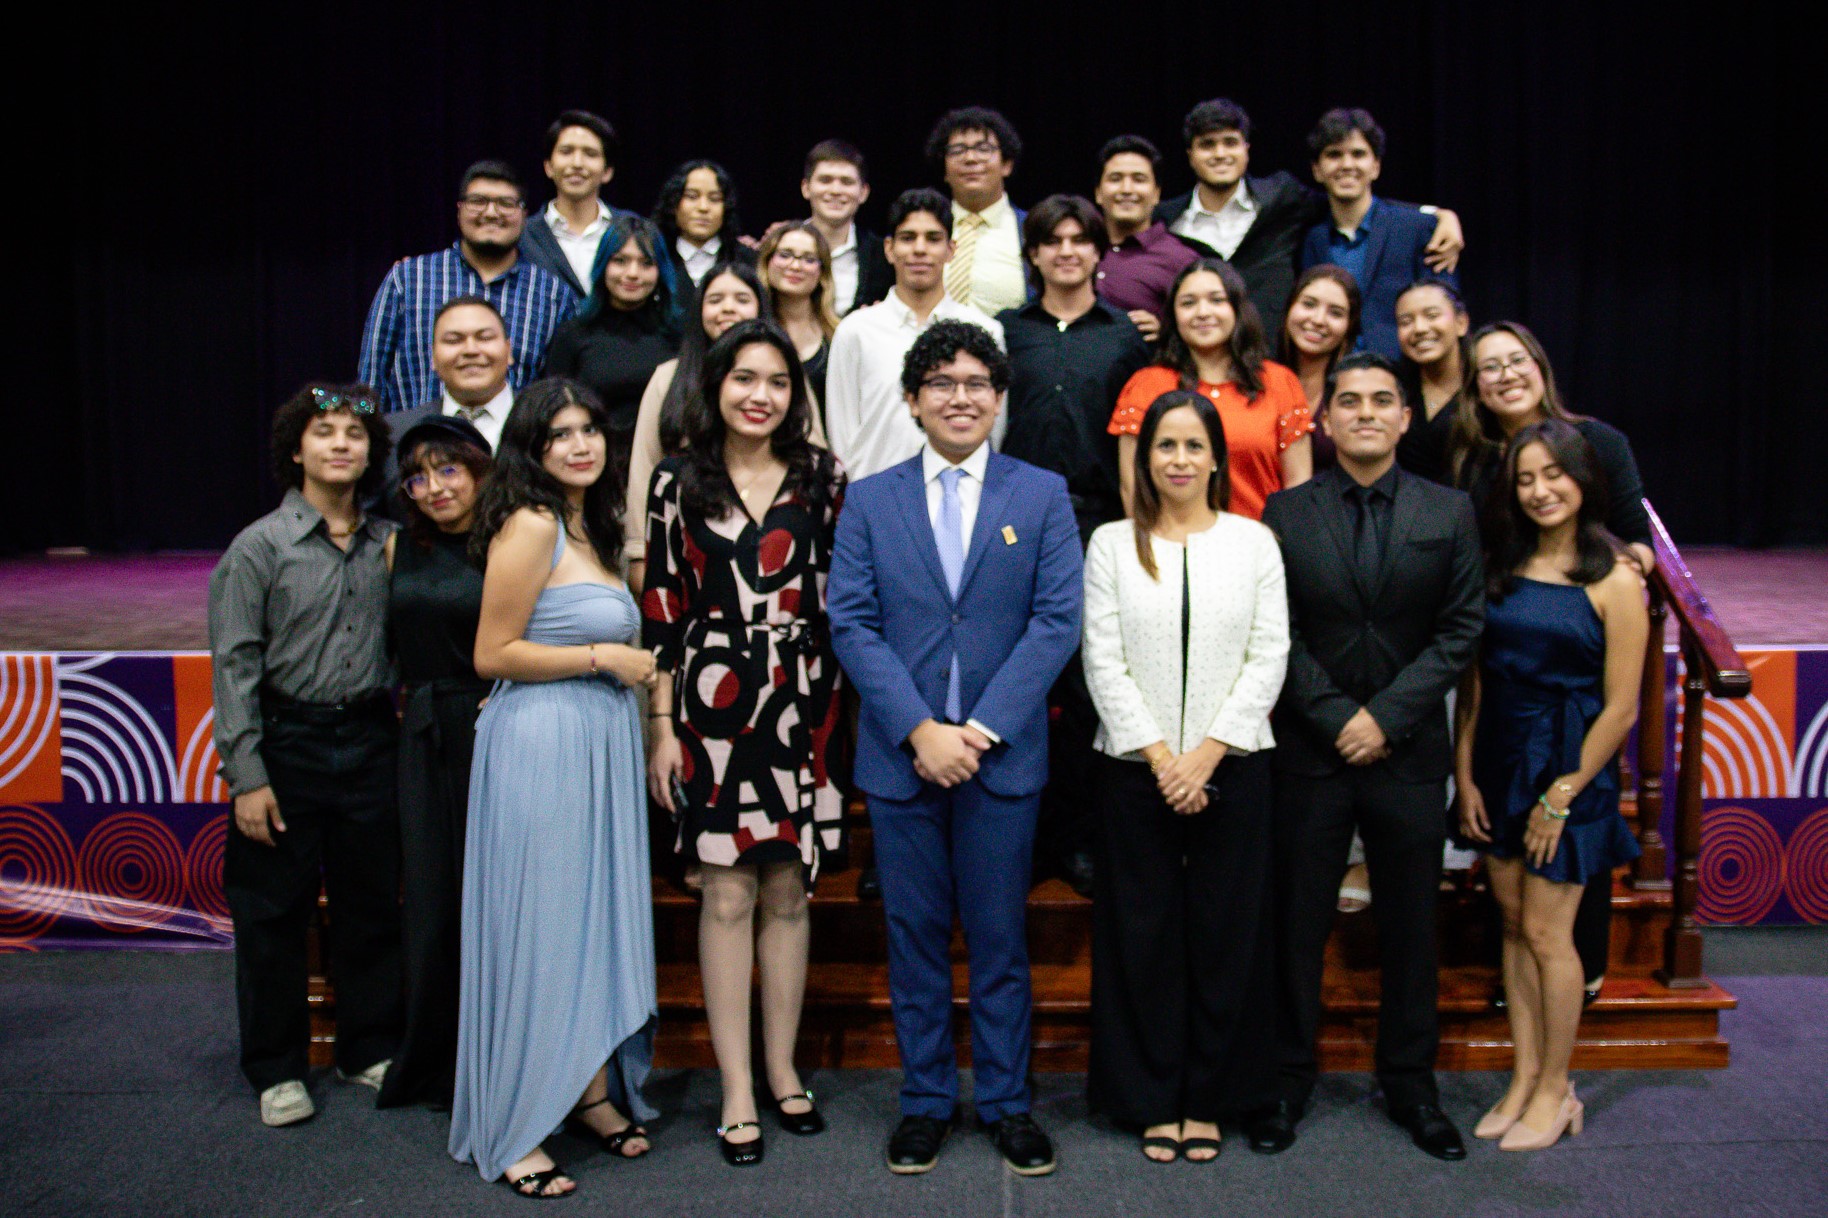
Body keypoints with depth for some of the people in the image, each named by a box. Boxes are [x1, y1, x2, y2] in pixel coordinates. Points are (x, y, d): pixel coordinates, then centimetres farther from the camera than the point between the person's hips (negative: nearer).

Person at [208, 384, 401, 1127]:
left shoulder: (388, 544, 5)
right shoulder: (260, 547, -5)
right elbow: (235, 666, -7)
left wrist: (401, 729, 2)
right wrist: (246, 776, -11)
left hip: (371, 740, 3)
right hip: (288, 740, -3)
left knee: (372, 904, 11)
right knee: (274, 911, 6)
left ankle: (370, 1049, 28)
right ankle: (277, 1069, 22)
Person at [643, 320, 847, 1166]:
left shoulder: (822, 479, 5)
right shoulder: (678, 483, 2)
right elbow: (662, 608, 1)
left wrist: (839, 707, 3)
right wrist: (662, 727, -2)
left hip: (800, 705, 2)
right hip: (712, 705, -1)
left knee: (787, 889, 9)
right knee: (728, 893, 2)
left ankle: (782, 1069, 24)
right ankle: (737, 1090, 12)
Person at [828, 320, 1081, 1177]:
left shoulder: (1043, 495, 3)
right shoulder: (869, 501, 6)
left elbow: (1057, 620, -4)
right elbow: (850, 624, -2)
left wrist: (983, 729, -13)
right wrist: (919, 730, -13)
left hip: (1002, 754, -1)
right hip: (900, 754, 1)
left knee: (1000, 937, 9)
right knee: (915, 937, 10)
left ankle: (1006, 1101, 24)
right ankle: (926, 1098, 25)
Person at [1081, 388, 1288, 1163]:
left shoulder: (1253, 542, 6)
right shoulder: (1112, 545, 5)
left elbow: (1269, 658, 0)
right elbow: (1103, 662, -1)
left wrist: (1208, 752, -9)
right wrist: (1159, 756, -9)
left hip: (1232, 767, 0)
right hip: (1135, 769, 0)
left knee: (1226, 932, 5)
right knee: (1144, 933, 5)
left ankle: (1209, 1099, 20)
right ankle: (1151, 1099, 19)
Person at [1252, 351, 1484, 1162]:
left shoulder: (1449, 513, 4)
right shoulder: (1286, 513, 1)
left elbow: (1462, 630, -1)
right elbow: (1278, 635, -2)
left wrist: (1387, 714, -10)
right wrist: (1336, 718, -11)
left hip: (1410, 753, 1)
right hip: (1311, 751, -1)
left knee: (1410, 926, 11)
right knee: (1297, 921, 7)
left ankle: (1410, 1082, 27)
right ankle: (1288, 1077, 22)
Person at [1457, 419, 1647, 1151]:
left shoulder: (1613, 580, -11)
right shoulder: (1501, 567, 4)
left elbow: (1620, 707, -11)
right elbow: (1474, 677, 5)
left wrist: (1562, 794, -10)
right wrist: (1464, 773, 1)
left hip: (1570, 766, -5)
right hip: (1499, 760, 5)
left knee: (1546, 932, 1)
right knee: (1514, 925, 11)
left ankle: (1555, 1092, 17)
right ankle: (1525, 1080, 23)